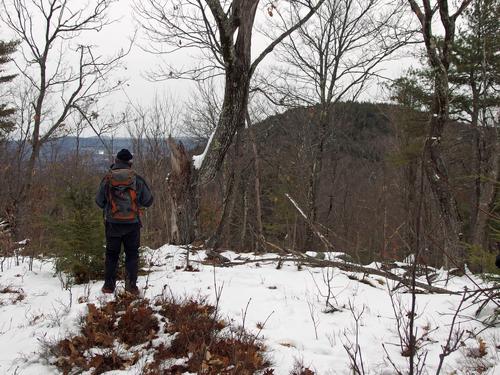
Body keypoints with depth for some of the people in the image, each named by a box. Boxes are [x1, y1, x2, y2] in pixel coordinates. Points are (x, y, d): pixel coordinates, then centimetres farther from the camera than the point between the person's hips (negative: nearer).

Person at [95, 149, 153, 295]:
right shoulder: (137, 179, -5)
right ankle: (131, 285, 4)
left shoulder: (107, 179, -3)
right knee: (132, 254, 8)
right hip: (132, 223, -1)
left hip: (112, 223, 1)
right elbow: (148, 201, 2)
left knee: (111, 255, 12)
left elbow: (99, 201, 5)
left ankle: (109, 285, 14)